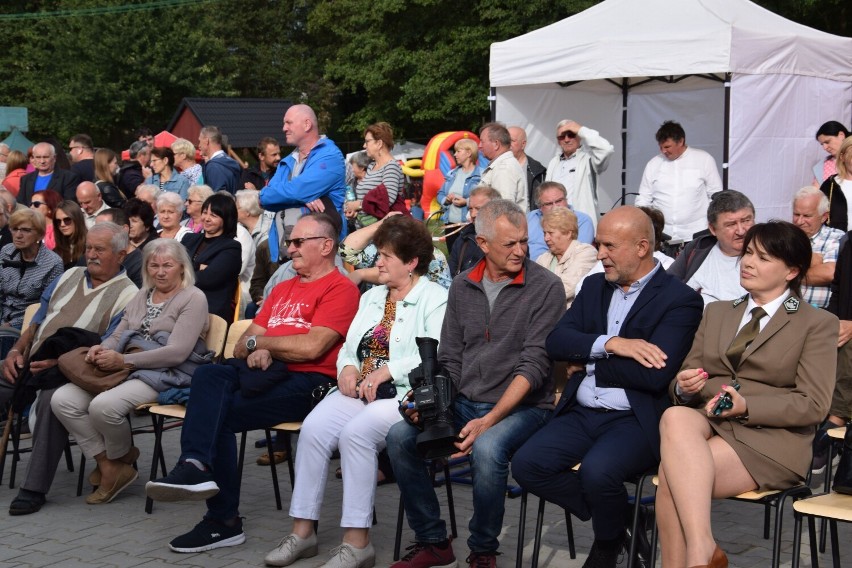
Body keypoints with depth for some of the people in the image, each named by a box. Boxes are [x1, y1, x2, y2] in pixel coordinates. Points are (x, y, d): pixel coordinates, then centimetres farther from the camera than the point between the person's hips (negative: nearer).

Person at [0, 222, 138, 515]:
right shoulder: (69, 276, 20)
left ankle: (34, 488, -28)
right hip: (30, 361, 7)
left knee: (52, 399, -36)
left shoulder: (127, 296, -2)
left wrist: (58, 362, -21)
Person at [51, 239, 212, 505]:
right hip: (128, 369, 8)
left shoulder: (193, 298, -3)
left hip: (167, 374, -8)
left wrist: (123, 360, -17)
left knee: (103, 405, -32)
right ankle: (107, 464, -8)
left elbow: (177, 352, -13)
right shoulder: (141, 296, 22)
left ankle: (120, 459, -1)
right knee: (62, 399, -15)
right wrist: (101, 348, -4)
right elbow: (118, 335, 22)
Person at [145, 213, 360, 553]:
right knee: (209, 376, -24)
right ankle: (196, 468, -34)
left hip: (307, 384, -7)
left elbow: (311, 347, -15)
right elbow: (241, 348, 20)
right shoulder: (282, 290, 26)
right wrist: (255, 351, -6)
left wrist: (257, 341, 0)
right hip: (268, 374, 7)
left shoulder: (340, 289, -1)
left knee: (217, 412, -24)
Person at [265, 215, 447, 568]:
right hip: (359, 392, 7)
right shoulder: (372, 297, 24)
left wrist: (387, 371, -18)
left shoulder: (435, 299, -1)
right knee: (313, 428, -20)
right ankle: (302, 530, -14)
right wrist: (347, 368, 0)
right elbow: (349, 346, 23)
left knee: (356, 432, -32)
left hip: (407, 395, -7)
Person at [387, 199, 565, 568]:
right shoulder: (462, 287, 9)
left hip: (523, 406, -5)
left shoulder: (545, 287, -7)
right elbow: (450, 360, 12)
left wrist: (489, 420, -22)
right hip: (464, 403, 5)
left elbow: (534, 365, -14)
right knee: (400, 436, -16)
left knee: (487, 447, -35)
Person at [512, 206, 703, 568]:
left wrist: (588, 363, -6)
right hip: (582, 413, 6)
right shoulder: (594, 286, 14)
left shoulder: (680, 300, -6)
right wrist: (610, 344, -16)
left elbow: (654, 375, -18)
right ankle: (608, 514, 7)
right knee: (526, 464, -16)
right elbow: (556, 342, 1)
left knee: (596, 469, -33)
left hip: (636, 420, -6)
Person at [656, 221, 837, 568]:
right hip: (706, 422, 4)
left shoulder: (818, 324, 8)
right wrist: (684, 387, -5)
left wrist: (746, 405, -14)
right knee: (675, 418, -35)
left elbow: (813, 405, -2)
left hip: (769, 439, -4)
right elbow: (688, 376, 20)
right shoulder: (717, 312, 23)